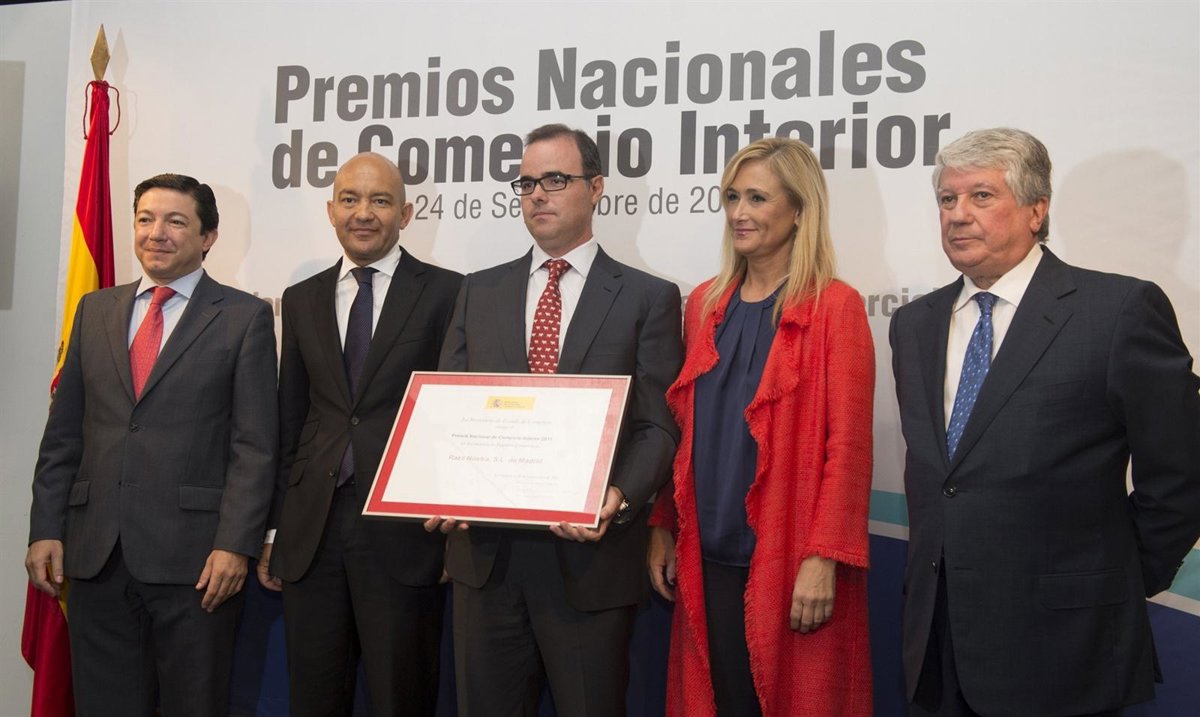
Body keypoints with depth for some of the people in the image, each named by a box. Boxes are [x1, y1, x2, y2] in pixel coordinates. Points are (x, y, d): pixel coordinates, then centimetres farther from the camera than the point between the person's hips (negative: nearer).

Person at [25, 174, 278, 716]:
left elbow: (255, 444, -5)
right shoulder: (95, 310, 13)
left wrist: (235, 545, -13)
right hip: (96, 554, 4)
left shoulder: (245, 317, 0)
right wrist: (46, 529, 5)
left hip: (193, 555, -4)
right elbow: (62, 433, 13)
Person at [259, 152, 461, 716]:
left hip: (404, 531, -4)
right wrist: (273, 529, 11)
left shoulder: (446, 294, -1)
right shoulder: (301, 300, 12)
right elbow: (289, 421, 14)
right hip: (312, 532, 4)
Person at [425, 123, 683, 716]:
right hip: (485, 551, 3)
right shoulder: (479, 292, 12)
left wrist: (620, 498, -22)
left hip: (590, 557, -3)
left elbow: (658, 426, -4)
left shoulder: (648, 298, 1)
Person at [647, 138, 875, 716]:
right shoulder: (704, 304, 10)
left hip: (790, 565, -5)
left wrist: (823, 559, -15)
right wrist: (663, 528, 9)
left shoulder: (834, 307, -6)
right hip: (708, 559, 5)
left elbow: (848, 444, -10)